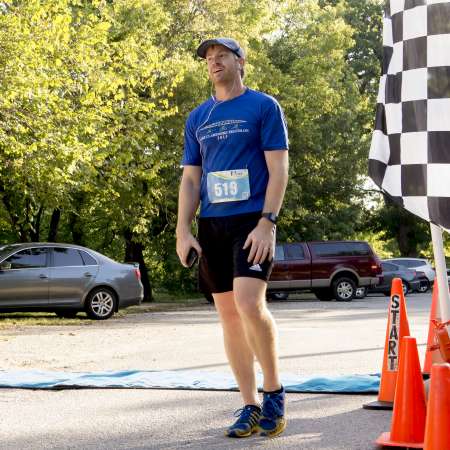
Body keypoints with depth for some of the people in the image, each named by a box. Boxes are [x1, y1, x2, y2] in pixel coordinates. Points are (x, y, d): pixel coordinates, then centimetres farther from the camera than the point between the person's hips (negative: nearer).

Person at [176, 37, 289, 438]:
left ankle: (274, 390, -3)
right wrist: (183, 229, 3)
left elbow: (279, 169, -5)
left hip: (252, 221, -5)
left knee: (249, 302, -21)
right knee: (228, 315, 4)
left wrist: (266, 222, -16)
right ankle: (250, 406, 10)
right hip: (212, 225, 5)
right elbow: (190, 179, 15)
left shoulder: (264, 106, 1)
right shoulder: (198, 118, 15)